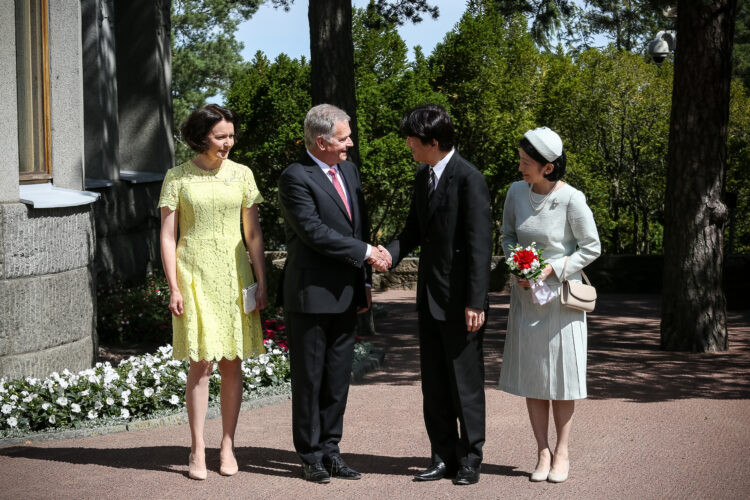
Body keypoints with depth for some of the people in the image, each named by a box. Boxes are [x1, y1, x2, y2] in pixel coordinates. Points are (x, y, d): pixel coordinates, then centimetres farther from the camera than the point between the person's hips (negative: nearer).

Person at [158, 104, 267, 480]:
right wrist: (174, 287, -7)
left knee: (232, 362, 4)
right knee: (200, 362, -4)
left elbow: (253, 233, 8)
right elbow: (167, 237, -1)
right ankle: (197, 449, 2)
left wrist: (261, 282, 2)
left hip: (234, 276, 2)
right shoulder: (177, 178, 0)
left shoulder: (241, 174, 6)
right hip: (195, 276, -2)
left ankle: (228, 446, 12)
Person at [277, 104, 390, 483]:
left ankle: (330, 449, 19)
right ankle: (310, 455, 13)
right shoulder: (295, 178, -13)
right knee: (309, 379, 4)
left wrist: (364, 281, 14)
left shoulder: (349, 171, 12)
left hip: (345, 295, 7)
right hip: (310, 295, -7)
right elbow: (314, 231, -21)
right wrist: (364, 251, -15)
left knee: (338, 379, 10)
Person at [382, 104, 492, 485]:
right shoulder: (422, 177, 10)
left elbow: (479, 244, -17)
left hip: (460, 297, -8)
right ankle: (444, 455, 21)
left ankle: (469, 458, 14)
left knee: (465, 382, 3)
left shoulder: (469, 179, -15)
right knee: (434, 382, 12)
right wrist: (385, 255, -5)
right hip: (429, 296, 8)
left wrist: (475, 301, -19)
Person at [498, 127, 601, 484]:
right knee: (531, 376, 7)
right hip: (525, 296, 4)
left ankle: (562, 453, 16)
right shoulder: (517, 192, -4)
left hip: (560, 296, -4)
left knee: (561, 375, 4)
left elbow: (591, 248, -9)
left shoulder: (571, 199, -16)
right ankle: (542, 452, 17)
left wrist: (552, 269, -17)